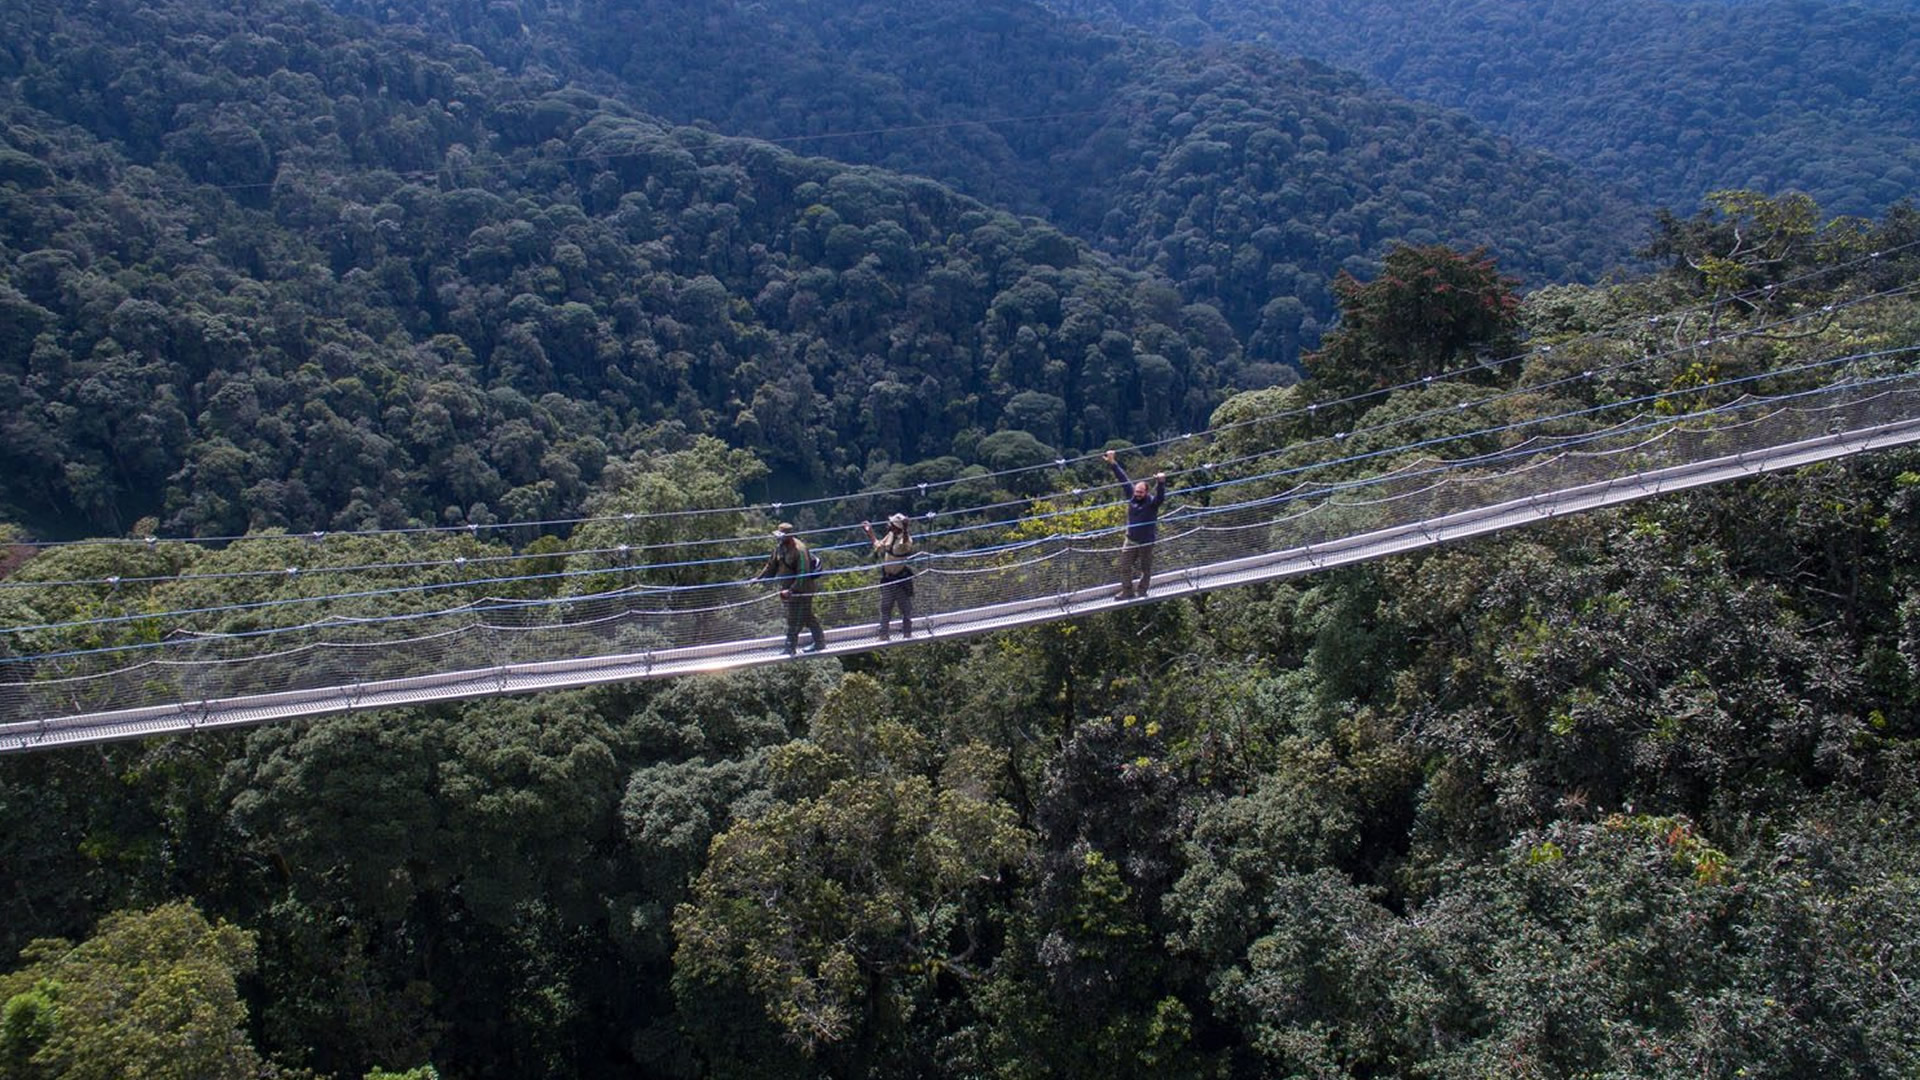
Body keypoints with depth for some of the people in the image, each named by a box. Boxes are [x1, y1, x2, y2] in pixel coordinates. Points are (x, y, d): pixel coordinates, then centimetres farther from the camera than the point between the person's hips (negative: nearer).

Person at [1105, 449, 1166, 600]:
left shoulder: (1152, 501, -16)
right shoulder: (1132, 497, -3)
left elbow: (1160, 496, -37)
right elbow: (1123, 479, 0)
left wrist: (1161, 483, -57)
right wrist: (1113, 463, 0)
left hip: (1146, 542, -4)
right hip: (1130, 540, 4)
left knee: (1145, 568, 9)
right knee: (1125, 566, 6)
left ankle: (1142, 591, 24)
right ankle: (1127, 591, 17)